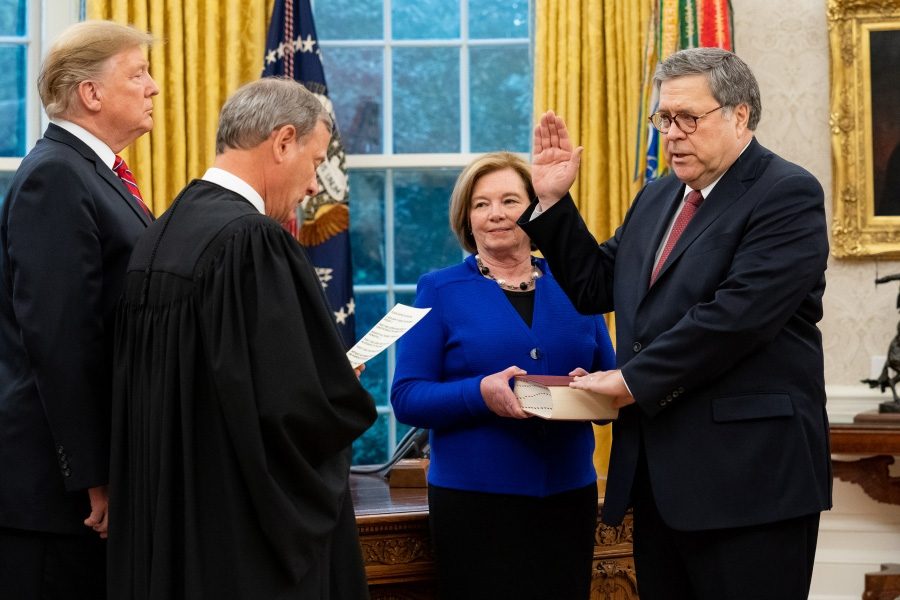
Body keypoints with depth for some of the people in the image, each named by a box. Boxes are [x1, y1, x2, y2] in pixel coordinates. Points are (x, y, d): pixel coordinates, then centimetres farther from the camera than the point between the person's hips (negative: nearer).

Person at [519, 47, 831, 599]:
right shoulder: (658, 198, 18)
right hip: (658, 474, 8)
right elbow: (595, 286, 21)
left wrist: (632, 379, -17)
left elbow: (737, 314, -21)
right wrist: (553, 201, 11)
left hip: (748, 475, -8)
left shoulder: (788, 196, -9)